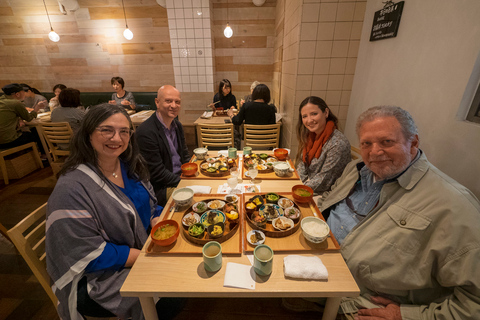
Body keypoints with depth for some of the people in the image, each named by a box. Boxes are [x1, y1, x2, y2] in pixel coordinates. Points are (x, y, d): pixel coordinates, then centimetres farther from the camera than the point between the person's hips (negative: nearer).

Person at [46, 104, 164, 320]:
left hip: (145, 248, 7)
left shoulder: (130, 165, -2)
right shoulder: (72, 189, -23)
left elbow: (150, 206, 7)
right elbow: (91, 255, -21)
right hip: (99, 278, -6)